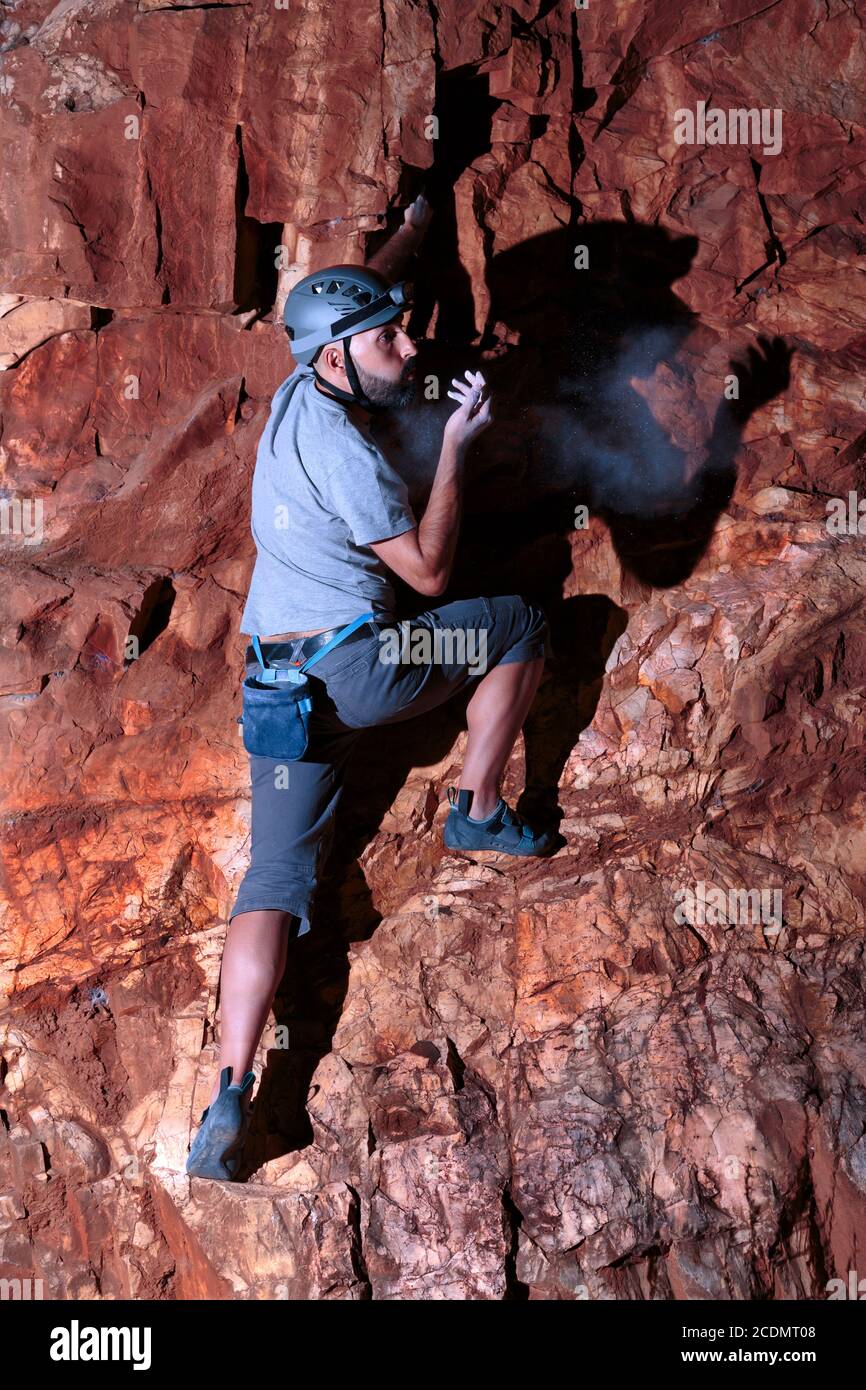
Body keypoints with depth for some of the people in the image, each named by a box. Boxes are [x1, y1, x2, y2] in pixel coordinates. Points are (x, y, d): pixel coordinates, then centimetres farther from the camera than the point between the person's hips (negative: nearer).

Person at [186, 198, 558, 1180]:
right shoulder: (343, 449, -17)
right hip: (352, 663, -8)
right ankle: (478, 814, 18)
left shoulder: (298, 394, 10)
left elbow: (344, 302, 32)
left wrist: (410, 233, 47)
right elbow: (429, 569, -12)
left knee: (275, 878, 0)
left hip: (278, 681, 8)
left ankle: (227, 1103, -10)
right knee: (520, 628, 12)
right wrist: (454, 447, -8)